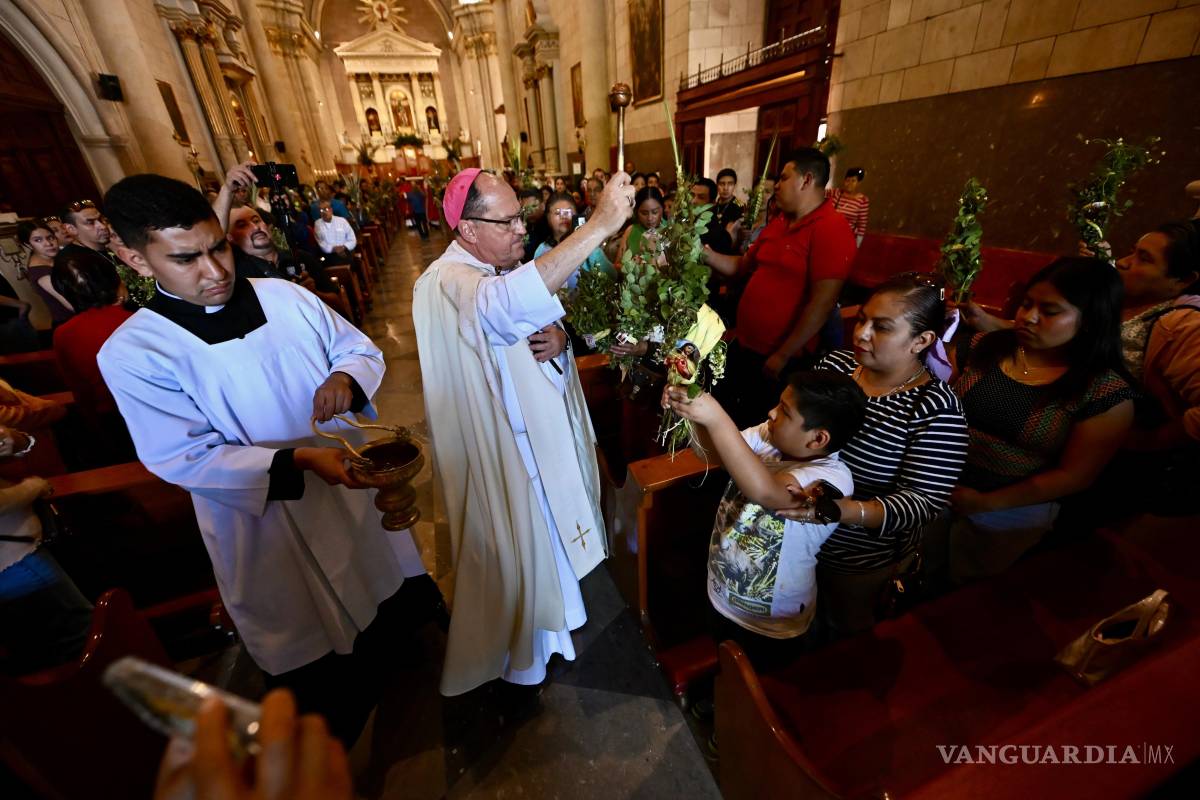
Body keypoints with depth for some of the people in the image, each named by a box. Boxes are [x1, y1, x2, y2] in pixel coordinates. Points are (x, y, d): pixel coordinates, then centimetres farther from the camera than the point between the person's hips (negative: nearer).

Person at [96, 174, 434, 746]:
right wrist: (298, 461, -31)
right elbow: (187, 459, -18)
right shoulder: (132, 354, -14)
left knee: (401, 595, 26)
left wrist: (346, 378, -20)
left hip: (357, 485, 4)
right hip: (268, 521, -3)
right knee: (313, 647, 18)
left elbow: (362, 348, 3)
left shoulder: (285, 296, -5)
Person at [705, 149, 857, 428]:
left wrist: (782, 355, -19)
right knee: (730, 419, 21)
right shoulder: (779, 222, 11)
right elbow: (742, 266, 18)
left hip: (777, 359, -7)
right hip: (743, 346, 8)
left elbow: (822, 303, -21)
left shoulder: (831, 229, -15)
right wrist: (705, 252, 4)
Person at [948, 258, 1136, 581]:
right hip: (937, 487, 3)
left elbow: (1073, 476, -10)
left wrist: (986, 502, -15)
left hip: (1010, 516, -2)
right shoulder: (985, 346, -3)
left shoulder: (1106, 391, -11)